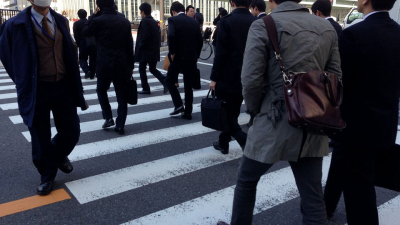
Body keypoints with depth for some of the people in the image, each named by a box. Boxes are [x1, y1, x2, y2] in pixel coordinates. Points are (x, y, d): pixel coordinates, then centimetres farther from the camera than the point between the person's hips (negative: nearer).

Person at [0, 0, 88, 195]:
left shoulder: (61, 21, 6)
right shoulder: (16, 25, -7)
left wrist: (74, 83, 6)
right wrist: (24, 83, 5)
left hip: (63, 86, 4)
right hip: (36, 90, -3)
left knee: (72, 131, 9)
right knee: (41, 139, 8)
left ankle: (58, 155, 42)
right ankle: (47, 175, 30)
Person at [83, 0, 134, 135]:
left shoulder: (98, 21, -7)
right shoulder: (125, 21, 5)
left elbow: (86, 32, 12)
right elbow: (130, 45, 7)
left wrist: (94, 15, 13)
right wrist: (131, 66, 13)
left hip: (105, 64, -2)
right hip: (122, 64, 3)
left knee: (101, 90, 21)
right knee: (121, 95, 7)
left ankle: (108, 118, 13)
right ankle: (120, 126, 8)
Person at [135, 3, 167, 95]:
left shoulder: (145, 21, -13)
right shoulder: (154, 22, 12)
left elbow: (145, 36, -21)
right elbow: (158, 36, 12)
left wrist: (140, 47, -10)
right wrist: (156, 46, 15)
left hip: (145, 51, -8)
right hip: (154, 51, 8)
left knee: (142, 69, 6)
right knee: (153, 69, 14)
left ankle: (146, 89, 9)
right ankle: (165, 82, -4)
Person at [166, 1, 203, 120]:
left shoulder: (173, 20, -5)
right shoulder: (194, 22, 10)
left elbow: (171, 36, -22)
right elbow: (200, 40, 7)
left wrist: (172, 52, -11)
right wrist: (196, 55, 14)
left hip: (178, 57, -5)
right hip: (191, 58, 5)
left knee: (169, 80, 15)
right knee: (188, 86, 11)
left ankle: (178, 105, 4)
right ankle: (187, 112, 13)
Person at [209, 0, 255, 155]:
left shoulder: (226, 21, -11)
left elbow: (221, 52, -15)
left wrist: (214, 77, -8)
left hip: (228, 76, -5)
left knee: (224, 113, 6)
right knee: (232, 112, 18)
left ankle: (247, 142, -4)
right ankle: (223, 143, 30)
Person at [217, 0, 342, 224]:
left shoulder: (263, 25, -8)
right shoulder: (327, 28, 8)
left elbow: (251, 80, -13)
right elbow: (335, 78, 8)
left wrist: (257, 110, 5)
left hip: (276, 123, -4)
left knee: (247, 180, 19)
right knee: (313, 194, 13)